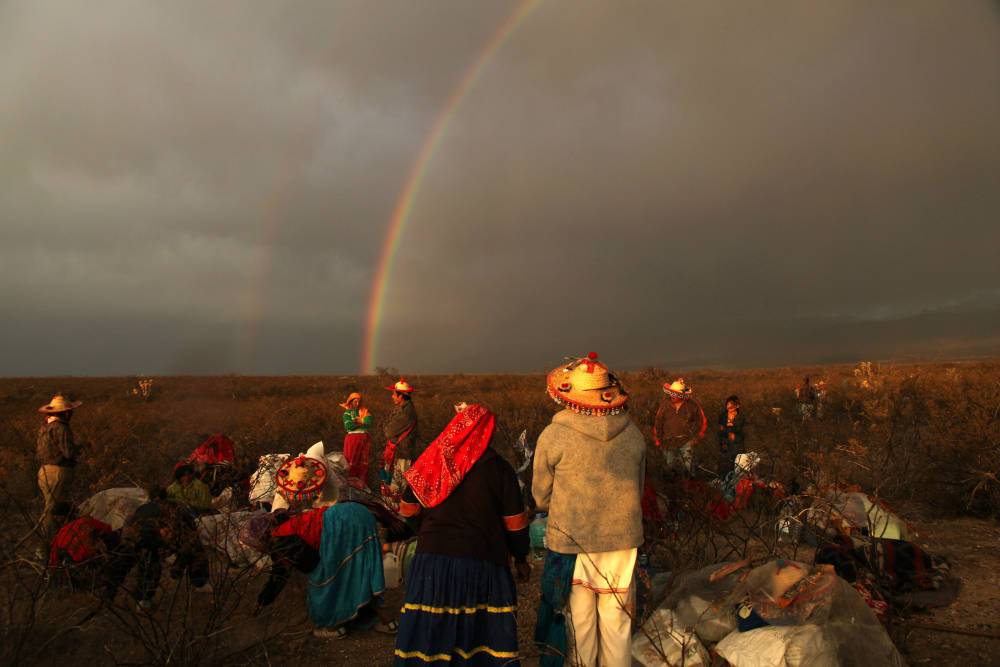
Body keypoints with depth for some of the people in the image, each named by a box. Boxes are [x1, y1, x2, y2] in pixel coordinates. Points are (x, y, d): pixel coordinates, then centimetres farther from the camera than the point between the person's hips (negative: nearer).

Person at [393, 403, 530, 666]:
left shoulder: (433, 460, 0)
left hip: (433, 557, 2)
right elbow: (515, 523, -2)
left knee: (429, 632, 12)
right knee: (486, 634, 12)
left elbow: (407, 509, 8)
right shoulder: (498, 467, -6)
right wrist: (521, 558, 13)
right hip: (482, 561, -1)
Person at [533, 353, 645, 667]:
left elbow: (541, 498, -2)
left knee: (580, 623, 13)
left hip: (572, 542, -3)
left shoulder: (553, 435, -13)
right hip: (623, 540, 3)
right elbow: (638, 488, 10)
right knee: (616, 621, 17)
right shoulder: (633, 434, -3)